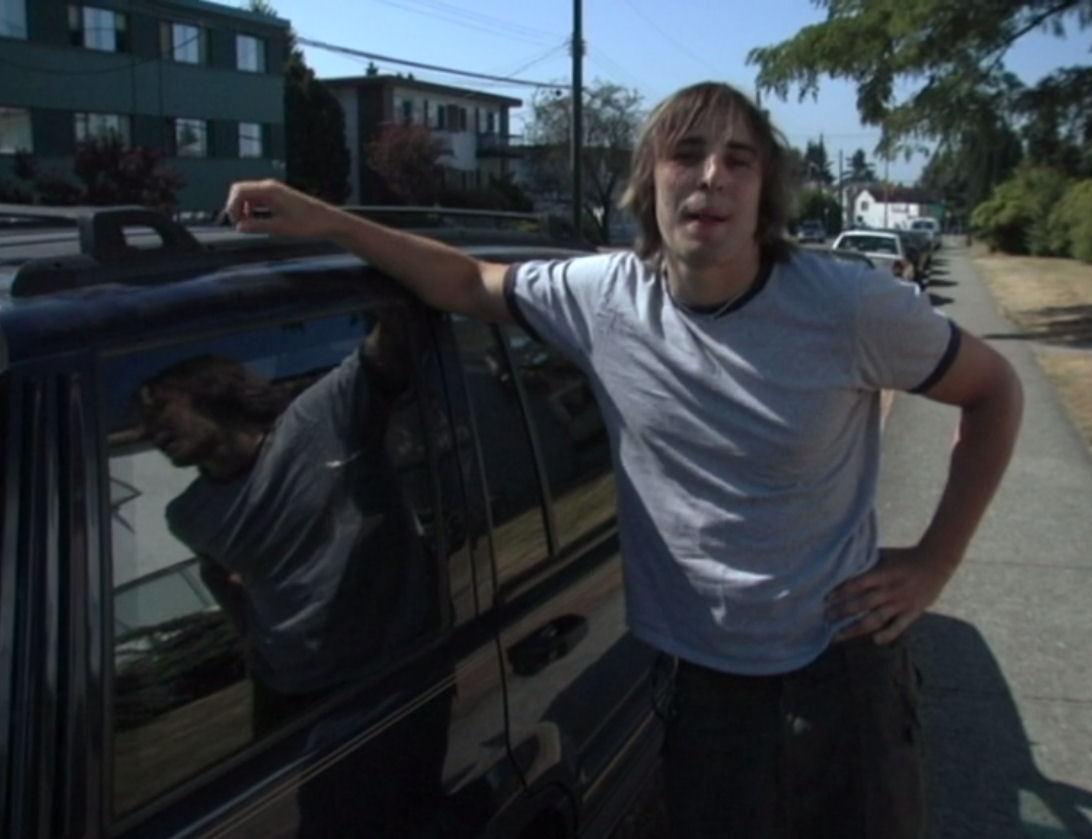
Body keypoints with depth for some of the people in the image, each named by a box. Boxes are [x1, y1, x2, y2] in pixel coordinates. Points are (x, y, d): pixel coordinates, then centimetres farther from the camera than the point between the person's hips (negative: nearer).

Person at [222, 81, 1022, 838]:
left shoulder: (850, 307, -16)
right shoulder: (602, 295, -9)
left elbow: (995, 389, -1)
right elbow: (467, 283, 6)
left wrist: (935, 560, -5)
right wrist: (324, 221, -2)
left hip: (839, 663, -1)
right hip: (692, 674, 2)